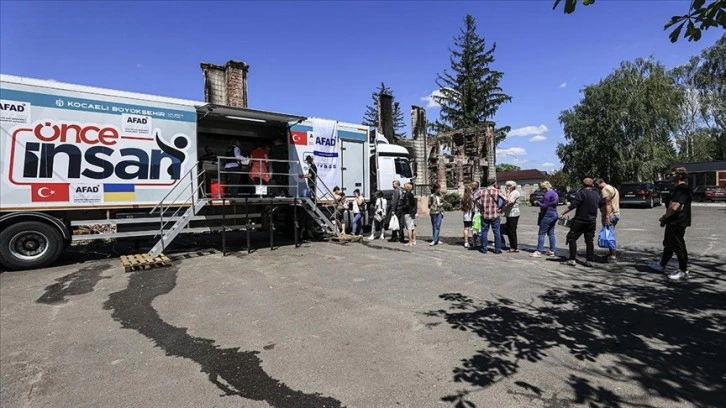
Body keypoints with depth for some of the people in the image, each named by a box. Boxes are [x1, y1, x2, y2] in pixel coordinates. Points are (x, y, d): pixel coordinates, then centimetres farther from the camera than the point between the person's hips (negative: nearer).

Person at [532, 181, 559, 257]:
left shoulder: (547, 194, -16)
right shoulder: (554, 193, 14)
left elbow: (544, 206, -19)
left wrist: (537, 202, -4)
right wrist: (540, 201, 10)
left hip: (547, 215, -10)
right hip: (554, 214, 10)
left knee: (541, 233, -6)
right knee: (551, 233, 13)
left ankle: (539, 251, -7)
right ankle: (552, 251, 16)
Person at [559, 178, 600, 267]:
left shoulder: (581, 193, -13)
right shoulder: (597, 195, 9)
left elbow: (572, 205, -20)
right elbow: (598, 206, 17)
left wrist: (563, 213, -18)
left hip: (580, 221, -7)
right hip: (592, 221, 7)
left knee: (572, 238, 2)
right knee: (589, 240, 10)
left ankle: (572, 259, -1)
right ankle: (589, 260, 11)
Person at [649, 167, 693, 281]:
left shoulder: (682, 189, -20)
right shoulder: (679, 188, 14)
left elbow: (674, 207, -28)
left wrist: (664, 217, -12)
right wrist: (666, 218, 12)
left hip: (677, 223, -11)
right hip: (673, 222, 11)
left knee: (679, 247, -1)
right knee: (668, 244, 19)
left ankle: (683, 272, 9)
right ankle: (662, 265, 31)